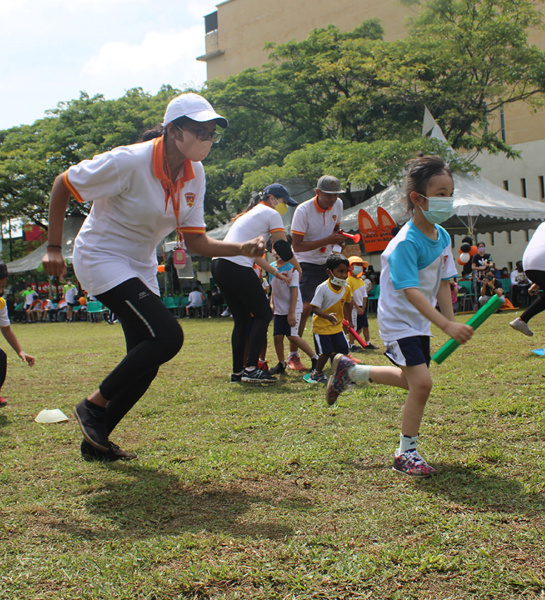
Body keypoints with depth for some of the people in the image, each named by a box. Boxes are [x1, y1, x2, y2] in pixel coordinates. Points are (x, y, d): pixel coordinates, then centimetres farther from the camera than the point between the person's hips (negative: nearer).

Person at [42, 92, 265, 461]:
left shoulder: (194, 174, -3)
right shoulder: (130, 161, -23)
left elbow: (196, 241, -3)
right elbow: (63, 184, -13)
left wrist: (241, 248, -19)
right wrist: (54, 247, -14)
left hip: (142, 268, 8)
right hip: (101, 259, -8)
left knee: (146, 364, 6)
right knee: (168, 336, -22)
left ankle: (96, 440, 22)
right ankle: (93, 405, -3)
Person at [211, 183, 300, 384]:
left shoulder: (250, 214, 30)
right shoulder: (271, 214, 3)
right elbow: (282, 248, 2)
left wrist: (276, 273, 31)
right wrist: (297, 267, 19)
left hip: (219, 265, 9)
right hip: (237, 268, -9)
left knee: (242, 319, 15)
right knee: (263, 314, 1)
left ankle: (237, 372, 17)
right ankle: (251, 369, -8)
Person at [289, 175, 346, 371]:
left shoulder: (338, 204, -1)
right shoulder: (303, 211, -20)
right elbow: (297, 246, -23)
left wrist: (338, 238, -6)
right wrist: (327, 240, -29)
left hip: (328, 261, 6)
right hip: (307, 264, -6)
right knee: (304, 307, -17)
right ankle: (292, 356, -3)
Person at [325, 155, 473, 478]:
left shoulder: (442, 236, 0)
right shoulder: (405, 243, -26)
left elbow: (443, 284, 7)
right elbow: (411, 292, -33)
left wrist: (452, 322, 0)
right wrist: (447, 326, -39)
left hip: (421, 321, 9)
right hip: (398, 321, -9)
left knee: (412, 378, 21)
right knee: (422, 382, -17)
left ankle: (349, 370, 39)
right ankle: (406, 453, 1)